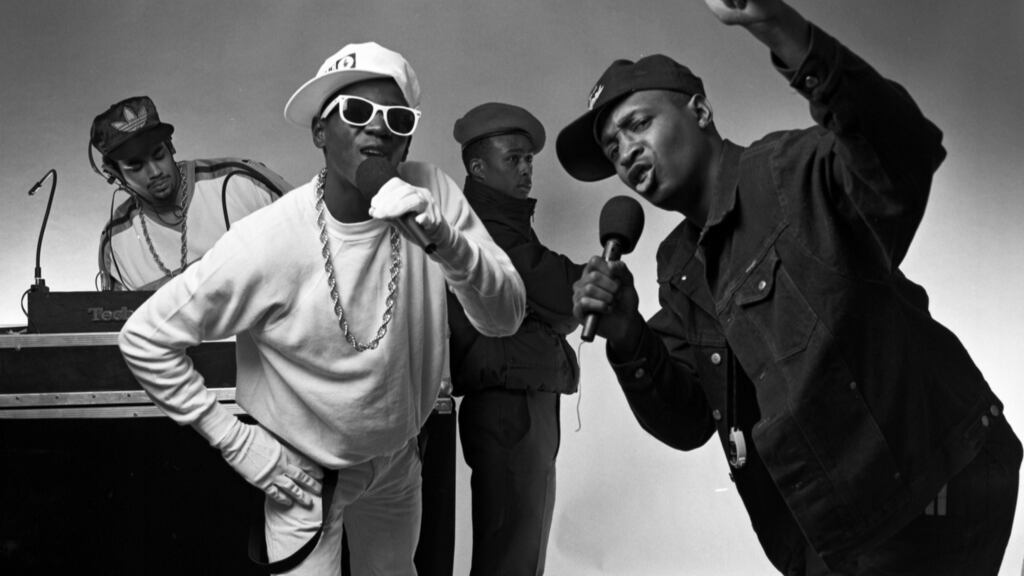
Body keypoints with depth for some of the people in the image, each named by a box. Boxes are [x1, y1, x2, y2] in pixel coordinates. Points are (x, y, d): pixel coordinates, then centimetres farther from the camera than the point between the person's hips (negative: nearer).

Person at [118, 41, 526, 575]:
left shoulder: (431, 193, -16)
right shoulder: (268, 241, -27)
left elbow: (505, 318, -18)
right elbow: (145, 336, -19)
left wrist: (445, 241, -36)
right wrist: (236, 442, -17)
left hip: (398, 458, 5)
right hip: (306, 471, -4)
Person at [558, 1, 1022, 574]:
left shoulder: (794, 174, -13)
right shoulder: (679, 266, 9)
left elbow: (906, 151, -35)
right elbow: (686, 421, 6)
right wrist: (627, 338, -11)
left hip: (933, 497, -7)